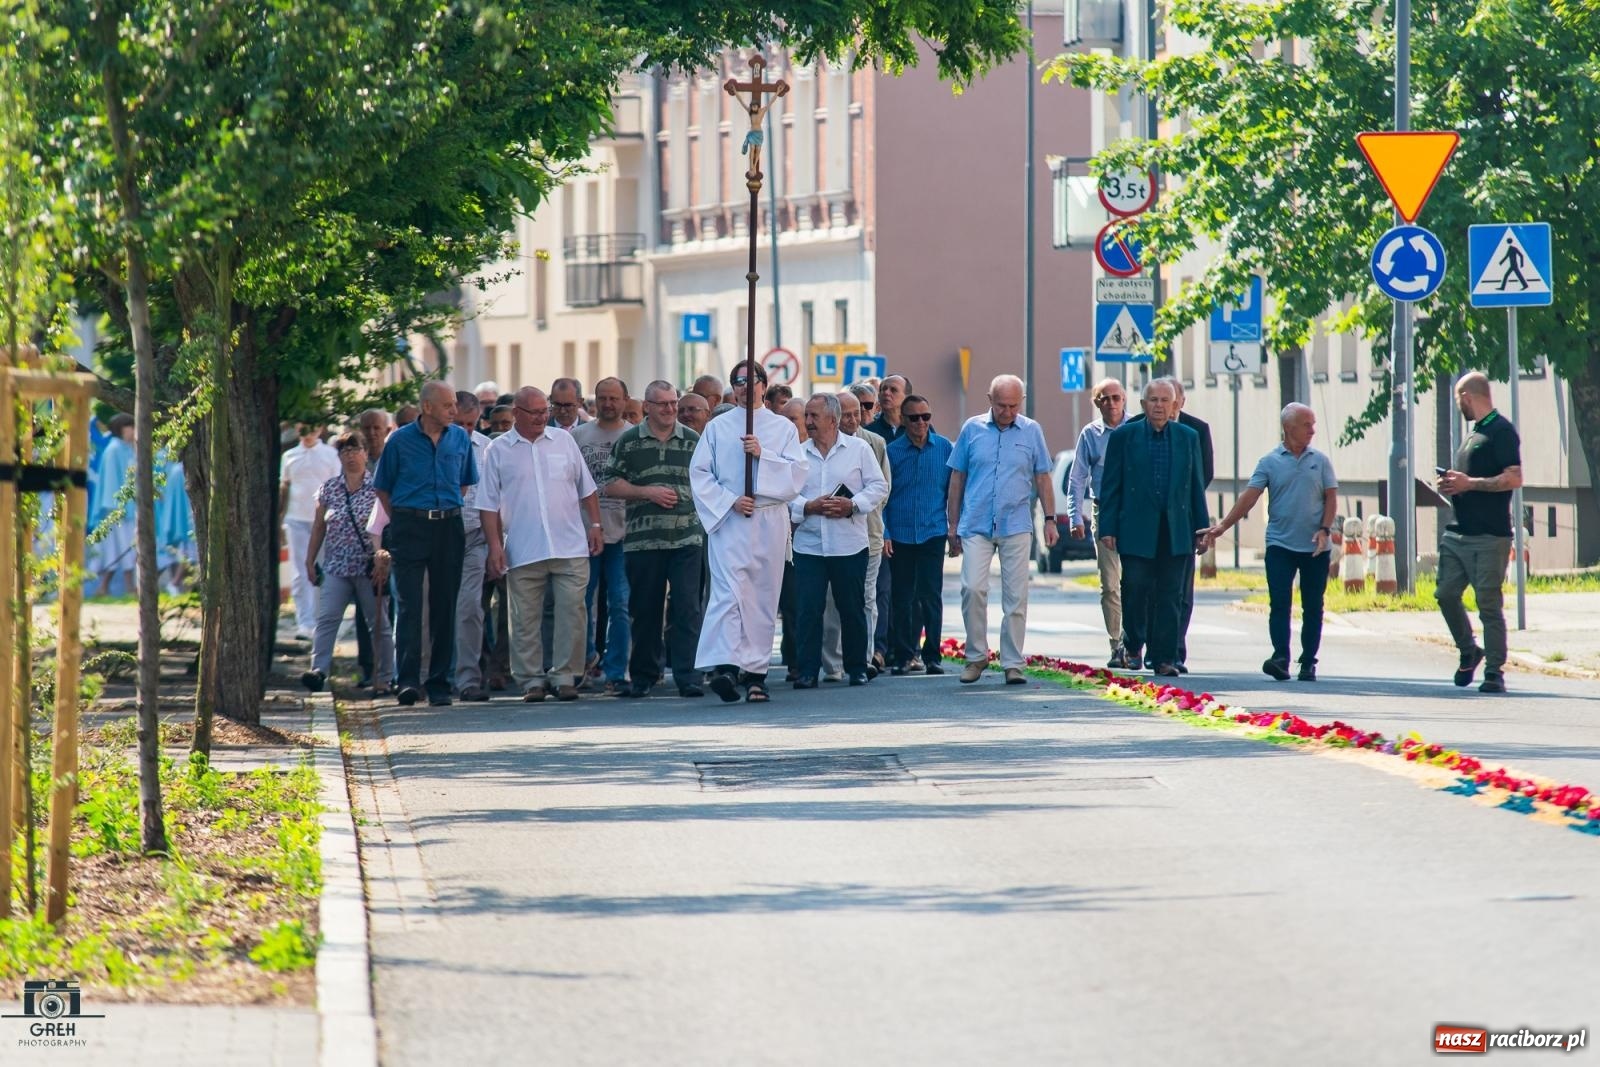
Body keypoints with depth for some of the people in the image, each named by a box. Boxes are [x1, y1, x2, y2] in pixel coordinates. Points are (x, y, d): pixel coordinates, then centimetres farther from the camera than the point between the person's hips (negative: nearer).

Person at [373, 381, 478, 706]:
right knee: (410, 605, -10)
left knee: (445, 606, 4)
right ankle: (408, 680, -14)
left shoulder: (460, 439, 8)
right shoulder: (400, 441, -1)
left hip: (449, 528, 3)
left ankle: (439, 682, 9)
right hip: (410, 529, -3)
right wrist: (399, 522, 4)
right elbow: (383, 489, 8)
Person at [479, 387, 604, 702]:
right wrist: (495, 545, -5)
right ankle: (532, 679, 9)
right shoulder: (498, 451, 4)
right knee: (525, 619, 1)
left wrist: (595, 525, 9)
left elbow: (586, 489, 16)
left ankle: (565, 675, 4)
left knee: (572, 613, -4)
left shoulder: (564, 440, 11)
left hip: (570, 548, 1)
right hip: (523, 553, -1)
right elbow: (490, 505, 3)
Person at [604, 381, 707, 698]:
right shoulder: (628, 443, 6)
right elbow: (612, 485, 3)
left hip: (687, 539, 0)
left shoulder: (694, 441, 9)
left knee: (687, 609, -8)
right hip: (643, 539, 0)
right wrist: (648, 492, -8)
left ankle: (687, 677, -8)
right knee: (645, 611, 6)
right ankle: (642, 676, 17)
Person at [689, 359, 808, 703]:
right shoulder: (717, 428, 10)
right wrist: (730, 501, -9)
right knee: (729, 592, -17)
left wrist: (763, 455, -13)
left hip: (769, 522, 2)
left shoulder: (783, 428, 10)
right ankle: (723, 665, -28)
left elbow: (797, 474, 0)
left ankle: (755, 673, 11)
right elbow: (699, 473, 4)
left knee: (764, 597, 4)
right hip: (728, 521, -2)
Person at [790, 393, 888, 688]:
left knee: (852, 609, 6)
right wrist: (808, 506, -12)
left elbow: (878, 486, 2)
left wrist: (852, 505, -12)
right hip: (808, 544, 1)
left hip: (849, 545, -1)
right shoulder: (797, 454, 9)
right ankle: (807, 671, -1)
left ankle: (857, 669, 17)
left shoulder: (859, 449, 4)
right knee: (808, 609, -5)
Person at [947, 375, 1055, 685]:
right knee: (973, 589, -11)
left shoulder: (1031, 432, 5)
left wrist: (1049, 520, 4)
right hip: (976, 525, 0)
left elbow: (1042, 478, 10)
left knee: (1016, 597, 1)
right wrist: (953, 525, 7)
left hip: (1016, 526, 0)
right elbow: (957, 478, 8)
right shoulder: (972, 429, 4)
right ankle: (976, 655, 5)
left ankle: (1013, 663, 7)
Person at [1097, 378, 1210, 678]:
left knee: (1169, 597, 0)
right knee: (1135, 591, -3)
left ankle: (1164, 658, 4)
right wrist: (1108, 529, -4)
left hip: (1175, 531, 2)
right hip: (1136, 530, -2)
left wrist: (1202, 527, 9)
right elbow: (1110, 486, 2)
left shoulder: (1188, 437, 9)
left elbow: (1196, 486, 13)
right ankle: (1133, 645, 19)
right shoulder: (1123, 436, 3)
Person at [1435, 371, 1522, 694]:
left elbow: (1514, 479, -19)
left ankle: (1494, 672, -3)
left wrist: (1469, 483, -17)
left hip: (1489, 536, -9)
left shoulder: (1502, 431, -9)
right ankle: (1468, 652, 23)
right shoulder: (1473, 433, 20)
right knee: (1446, 594, 6)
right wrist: (1452, 483, 11)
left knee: (1489, 604, -6)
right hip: (1457, 533, 9)